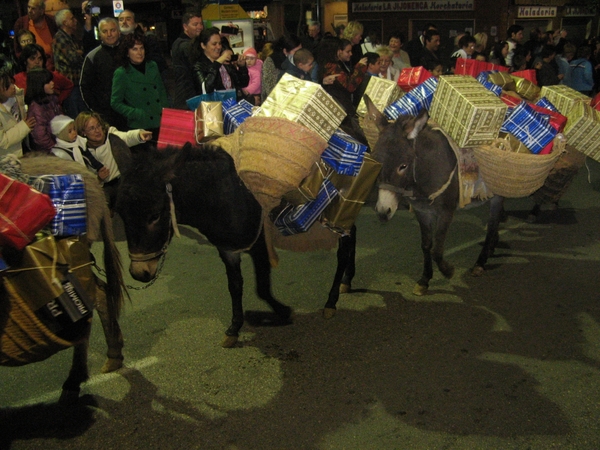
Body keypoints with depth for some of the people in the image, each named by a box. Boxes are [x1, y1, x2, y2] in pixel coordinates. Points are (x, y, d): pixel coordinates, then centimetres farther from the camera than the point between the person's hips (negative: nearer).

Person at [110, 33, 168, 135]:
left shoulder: (153, 66, 9)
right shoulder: (121, 74, -5)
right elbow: (115, 103, -4)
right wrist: (138, 114, -14)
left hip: (161, 123, 4)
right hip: (140, 127, -4)